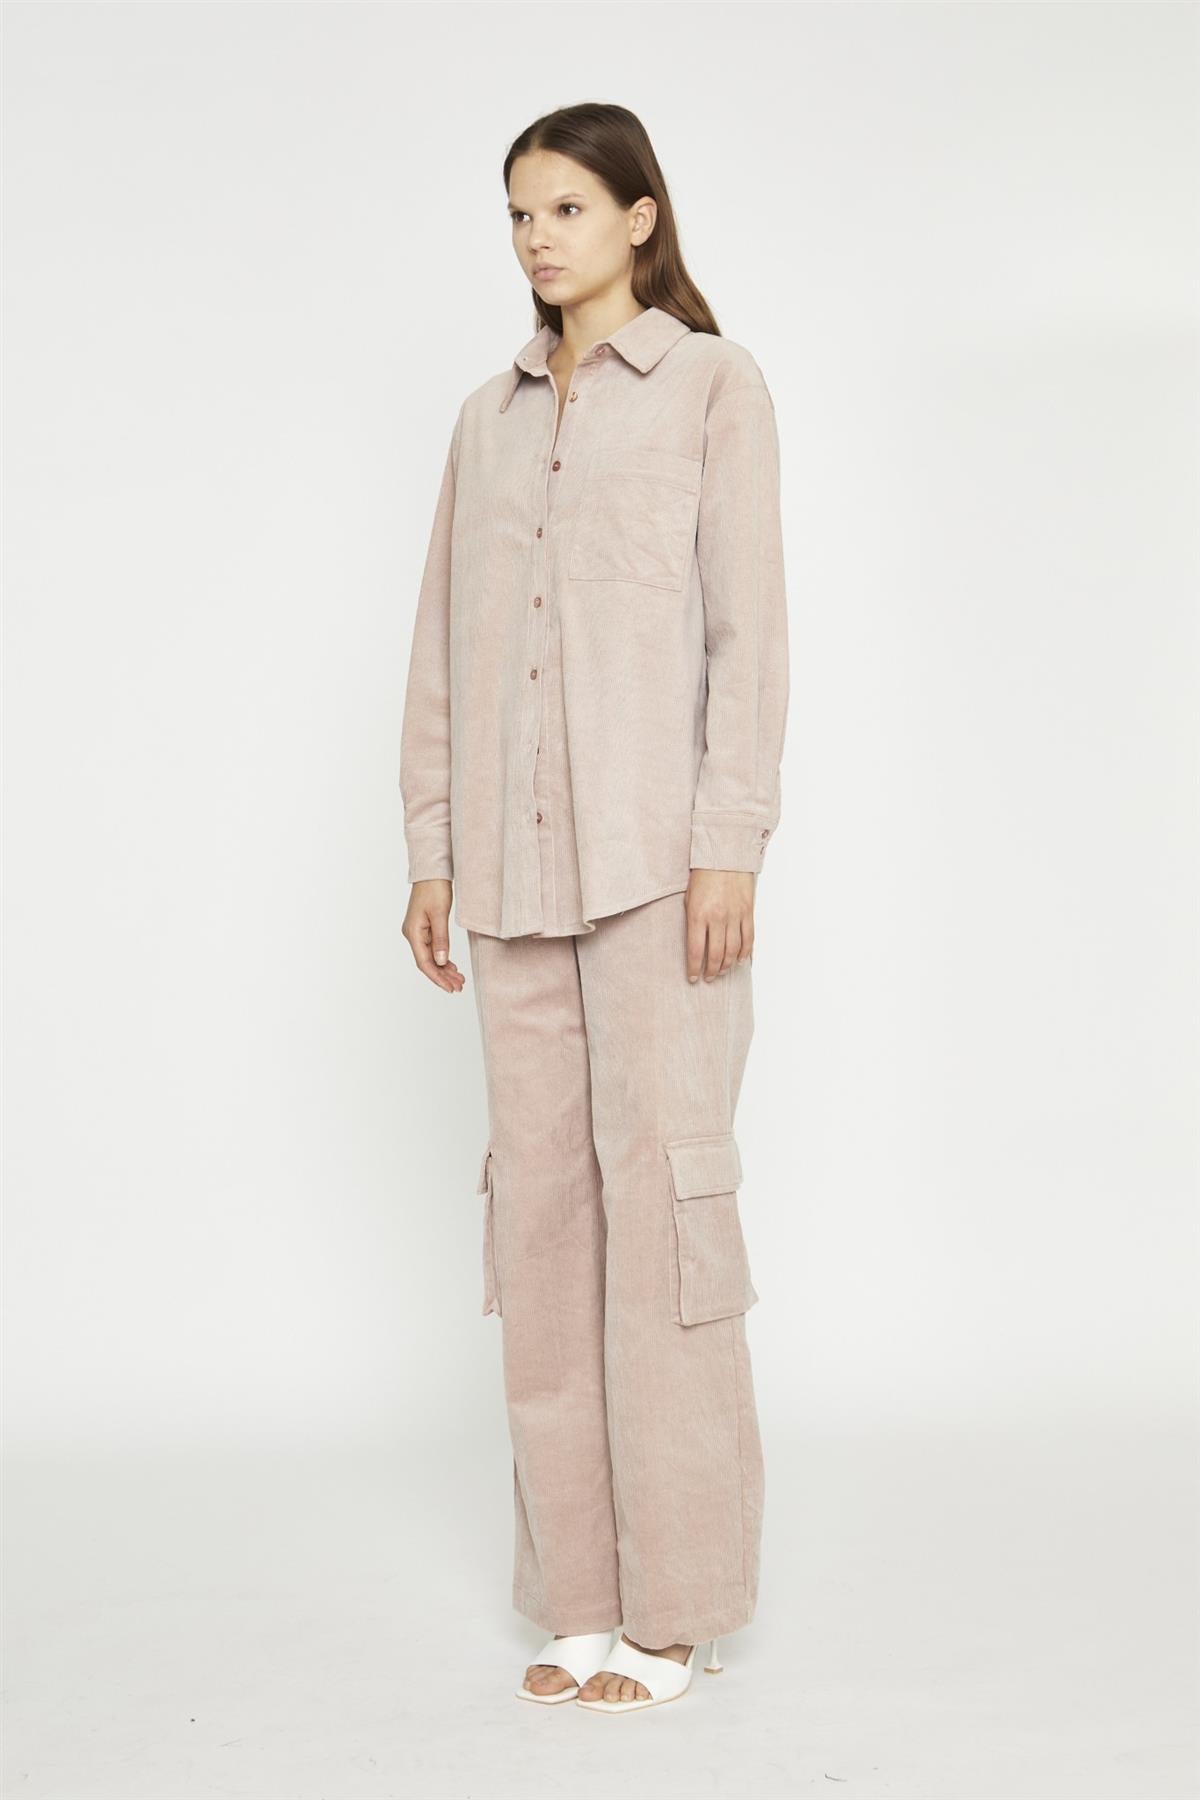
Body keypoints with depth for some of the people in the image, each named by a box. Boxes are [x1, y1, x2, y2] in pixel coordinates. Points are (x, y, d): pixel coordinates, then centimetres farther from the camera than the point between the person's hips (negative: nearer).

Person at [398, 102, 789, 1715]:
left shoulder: (712, 385, 5)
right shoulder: (491, 416, 17)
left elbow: (747, 627, -4)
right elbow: (444, 650, 15)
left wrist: (730, 843, -12)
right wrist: (431, 849, 8)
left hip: (655, 854, -5)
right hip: (516, 864, 5)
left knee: (660, 1184, -5)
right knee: (539, 1201, 4)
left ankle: (674, 1599, 5)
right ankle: (580, 1591, 14)